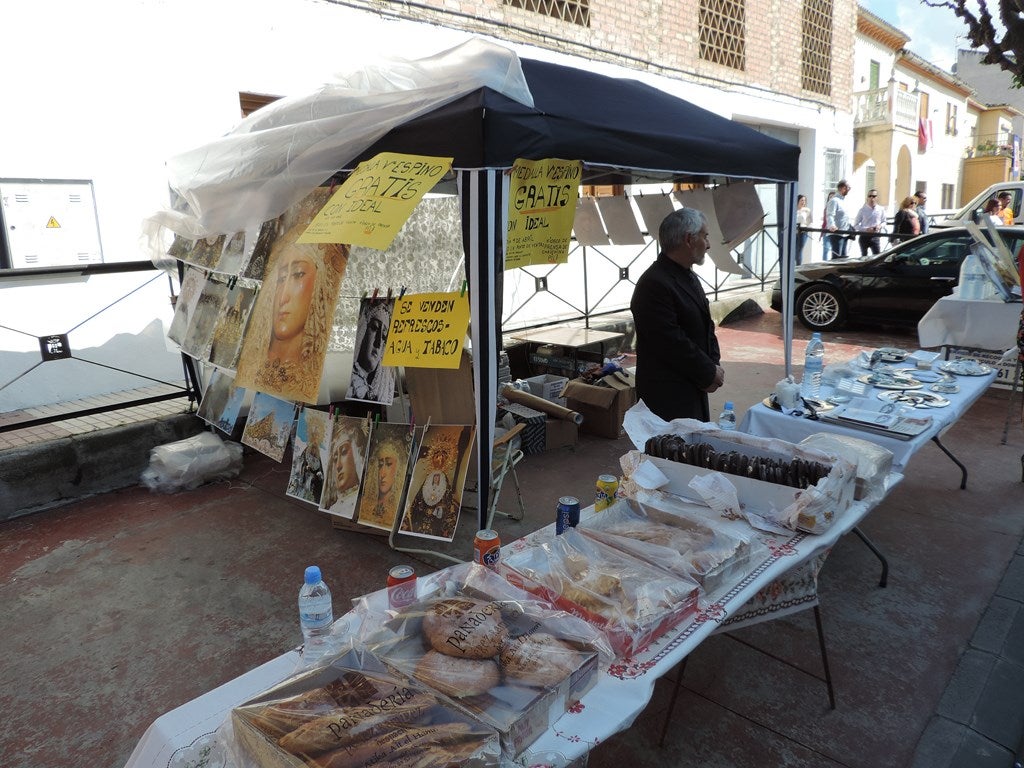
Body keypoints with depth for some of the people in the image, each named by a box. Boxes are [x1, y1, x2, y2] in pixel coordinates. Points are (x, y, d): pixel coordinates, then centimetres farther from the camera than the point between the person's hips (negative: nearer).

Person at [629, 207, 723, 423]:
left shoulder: (688, 276, 12)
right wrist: (709, 374, -13)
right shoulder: (654, 284, -21)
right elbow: (672, 344, -23)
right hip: (667, 395, -10)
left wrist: (714, 364, 3)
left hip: (693, 388, 10)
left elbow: (705, 324, 18)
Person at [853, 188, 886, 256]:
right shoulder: (863, 210, -5)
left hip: (875, 237, 1)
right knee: (864, 256, 11)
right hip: (864, 237, -1)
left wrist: (880, 226, -10)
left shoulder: (881, 210, 1)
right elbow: (855, 225, -4)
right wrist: (866, 229, -17)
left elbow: (884, 222, 13)